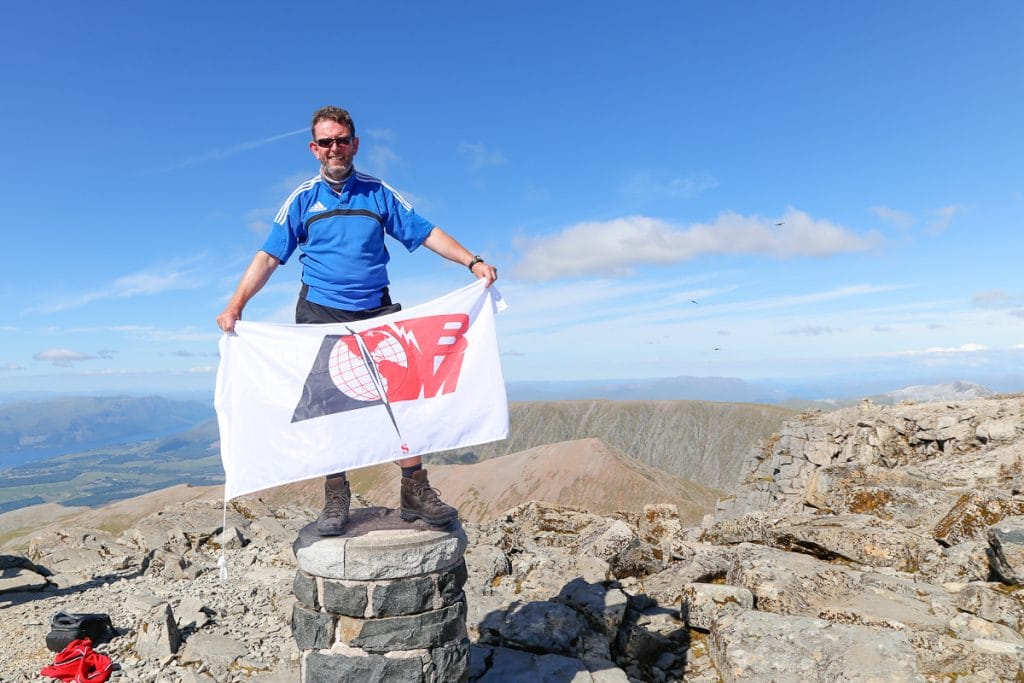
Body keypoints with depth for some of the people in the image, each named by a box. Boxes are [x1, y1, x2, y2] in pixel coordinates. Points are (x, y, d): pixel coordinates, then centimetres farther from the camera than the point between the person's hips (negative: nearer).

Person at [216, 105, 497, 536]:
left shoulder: (379, 193, 10)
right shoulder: (302, 200, 9)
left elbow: (427, 234, 6)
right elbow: (269, 256, 4)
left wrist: (472, 261, -7)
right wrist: (236, 304, -8)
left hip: (376, 311, 0)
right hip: (319, 314, 0)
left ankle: (415, 490, -1)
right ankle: (335, 497, 11)